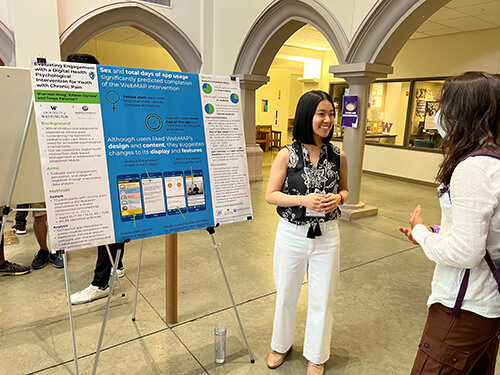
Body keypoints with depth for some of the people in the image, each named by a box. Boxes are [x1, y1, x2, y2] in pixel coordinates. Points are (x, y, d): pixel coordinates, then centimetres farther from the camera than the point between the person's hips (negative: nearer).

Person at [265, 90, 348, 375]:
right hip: (292, 235, -1)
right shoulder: (287, 155, -10)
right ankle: (282, 344, 44)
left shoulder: (338, 156, -4)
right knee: (286, 294, 17)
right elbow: (271, 195, -8)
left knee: (322, 299, 13)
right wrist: (304, 200, -22)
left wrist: (337, 198, -13)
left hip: (327, 236, 1)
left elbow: (345, 190, 11)